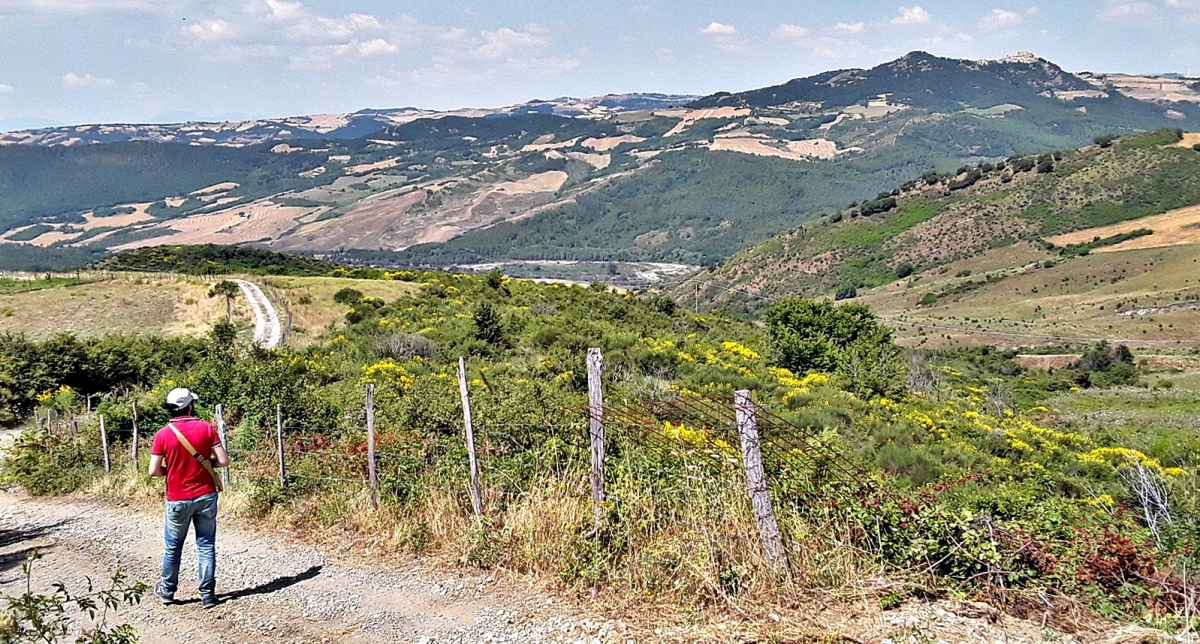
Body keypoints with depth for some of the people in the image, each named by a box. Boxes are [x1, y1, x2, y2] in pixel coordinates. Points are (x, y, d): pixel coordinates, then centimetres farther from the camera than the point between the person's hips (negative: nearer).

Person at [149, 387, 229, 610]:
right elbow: (223, 461, -8)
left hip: (178, 500, 0)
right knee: (206, 545, 8)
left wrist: (171, 471, 11)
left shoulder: (163, 434, -9)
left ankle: (167, 590, 31)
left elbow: (154, 471, -9)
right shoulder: (206, 429, -8)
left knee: (172, 547, 16)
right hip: (205, 496, 0)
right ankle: (207, 594, 10)